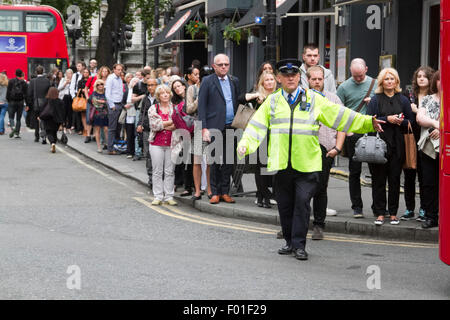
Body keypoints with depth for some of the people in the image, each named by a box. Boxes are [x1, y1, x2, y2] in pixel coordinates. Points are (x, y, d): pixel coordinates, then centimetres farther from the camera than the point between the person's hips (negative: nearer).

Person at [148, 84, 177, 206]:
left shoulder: (174, 108, 6)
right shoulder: (153, 109, 4)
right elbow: (154, 125, -9)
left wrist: (163, 125, -11)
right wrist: (171, 122, -8)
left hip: (171, 143, 0)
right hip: (156, 144, 0)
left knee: (170, 171, 2)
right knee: (157, 171, 2)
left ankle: (169, 196, 7)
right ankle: (158, 197, 7)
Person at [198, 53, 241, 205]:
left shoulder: (234, 81, 13)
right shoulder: (207, 81, 0)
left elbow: (238, 102, 16)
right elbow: (201, 106, -4)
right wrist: (204, 128, -11)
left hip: (231, 127, 4)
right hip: (215, 128, -4)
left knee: (228, 161, 7)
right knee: (216, 161, 0)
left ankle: (225, 192, 14)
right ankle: (215, 192, 8)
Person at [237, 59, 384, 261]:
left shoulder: (313, 99, 8)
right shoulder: (272, 101, 11)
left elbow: (339, 115, 6)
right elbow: (257, 125, 6)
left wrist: (369, 123, -1)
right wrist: (245, 145, -11)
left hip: (307, 163, -2)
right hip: (281, 163, 2)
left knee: (302, 203, -7)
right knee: (284, 204, 8)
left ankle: (299, 245, 2)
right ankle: (289, 242, 22)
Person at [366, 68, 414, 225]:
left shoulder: (403, 100, 11)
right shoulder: (375, 100, 4)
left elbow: (411, 122, 12)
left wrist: (401, 121, -9)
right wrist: (387, 119, -12)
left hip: (397, 146, 2)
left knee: (395, 179, 4)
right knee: (378, 179, -1)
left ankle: (393, 213, 11)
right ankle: (380, 213, 6)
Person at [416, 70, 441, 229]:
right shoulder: (428, 99, 15)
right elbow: (419, 118, 2)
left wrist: (441, 129, -16)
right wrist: (435, 123, -13)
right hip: (428, 149, 3)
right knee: (428, 183, 4)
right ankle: (431, 217, 11)